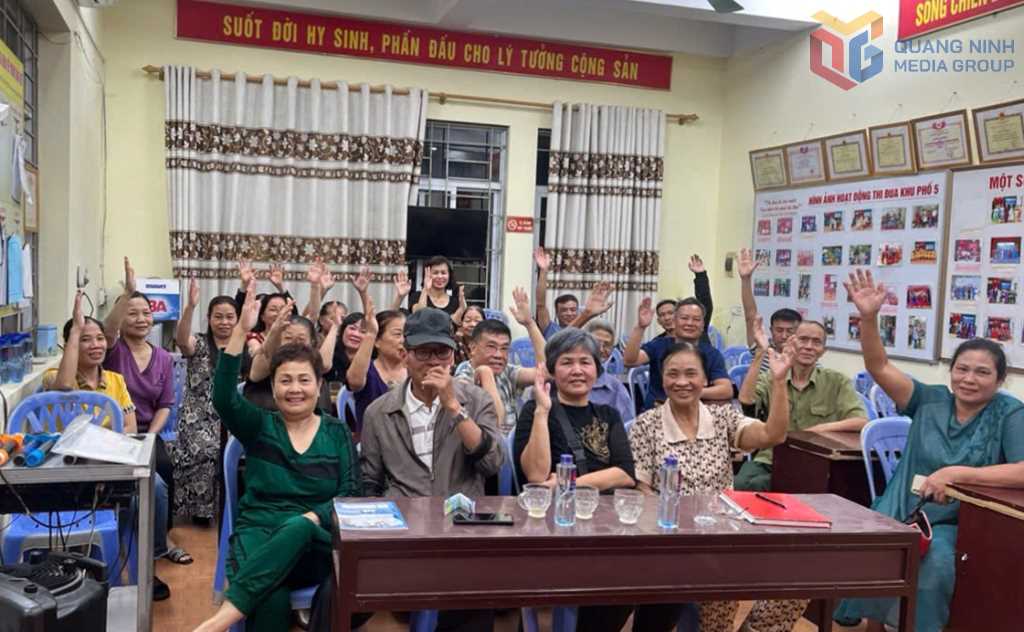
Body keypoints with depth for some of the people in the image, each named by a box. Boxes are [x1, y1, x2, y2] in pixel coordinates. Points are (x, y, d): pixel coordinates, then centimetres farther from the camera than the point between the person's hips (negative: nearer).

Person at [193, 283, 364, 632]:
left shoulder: (337, 432, 10)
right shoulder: (259, 427, 9)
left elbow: (352, 492, 3)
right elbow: (224, 398, -11)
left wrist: (312, 517, -17)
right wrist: (240, 332, -20)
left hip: (315, 544, 1)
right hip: (259, 533, -1)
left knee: (297, 528, -38)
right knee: (271, 601, -37)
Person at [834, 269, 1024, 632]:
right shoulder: (930, 400, 6)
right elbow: (879, 367, -2)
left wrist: (955, 473, -22)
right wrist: (868, 317, -17)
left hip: (956, 525, -2)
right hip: (900, 513, 3)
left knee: (933, 563, -33)